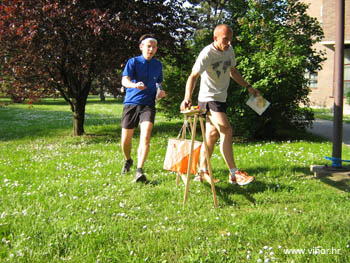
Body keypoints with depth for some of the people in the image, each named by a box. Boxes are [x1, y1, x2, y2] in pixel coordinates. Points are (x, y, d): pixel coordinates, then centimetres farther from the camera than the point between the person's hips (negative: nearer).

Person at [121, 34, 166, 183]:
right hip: (131, 103, -1)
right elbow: (124, 81, -13)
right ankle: (128, 161, 36)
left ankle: (139, 171, -22)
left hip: (148, 104, 1)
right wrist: (135, 85, -35)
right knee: (125, 140, 4)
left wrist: (160, 91, 3)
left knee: (145, 136, -21)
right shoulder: (133, 62, 2)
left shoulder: (157, 64, 14)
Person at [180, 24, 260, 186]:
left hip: (221, 98, 8)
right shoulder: (207, 54, -18)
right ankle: (234, 174, -12)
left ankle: (202, 173, 19)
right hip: (208, 98, -8)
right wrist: (187, 97, -41)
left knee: (212, 134, 10)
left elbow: (232, 71, 21)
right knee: (226, 130, -17)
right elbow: (193, 76, -26)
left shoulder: (229, 50, 6)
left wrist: (248, 87, 16)